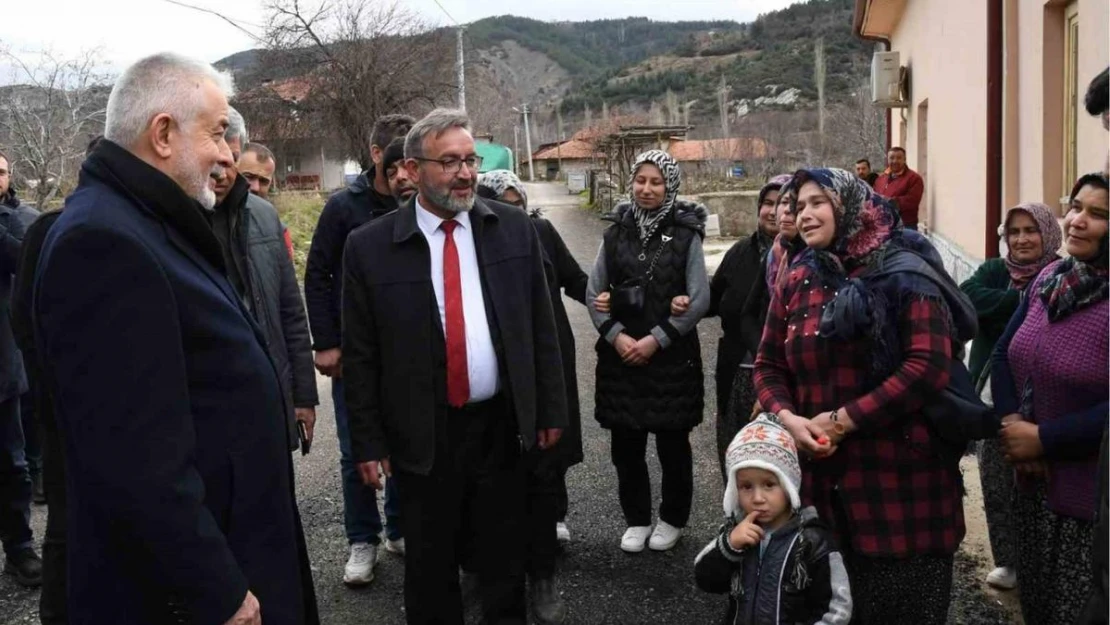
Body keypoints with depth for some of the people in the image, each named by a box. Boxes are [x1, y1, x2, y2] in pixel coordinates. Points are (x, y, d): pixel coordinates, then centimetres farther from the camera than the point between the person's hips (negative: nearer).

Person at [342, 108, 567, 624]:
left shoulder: (514, 228, -1)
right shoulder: (370, 246, -7)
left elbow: (542, 328, 4)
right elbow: (360, 357, -4)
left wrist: (550, 410, 4)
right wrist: (368, 443, -3)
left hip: (502, 424, 2)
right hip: (422, 433, -2)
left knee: (505, 557, 18)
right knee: (430, 565, 15)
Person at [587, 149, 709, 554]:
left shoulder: (686, 234, -3)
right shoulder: (615, 233, 5)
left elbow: (700, 299, -8)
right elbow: (594, 293, 5)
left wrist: (655, 339, -13)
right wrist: (617, 336, -9)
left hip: (672, 357, -2)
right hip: (620, 354, 3)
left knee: (672, 444, 8)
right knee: (626, 444, 8)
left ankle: (672, 519, 27)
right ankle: (636, 519, 26)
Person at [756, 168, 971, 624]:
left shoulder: (904, 276, -5)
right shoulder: (795, 284, 11)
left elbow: (928, 366, -15)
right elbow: (768, 365, 14)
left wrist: (842, 420, -16)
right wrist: (788, 418, -7)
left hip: (901, 477, -4)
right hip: (822, 476, 5)